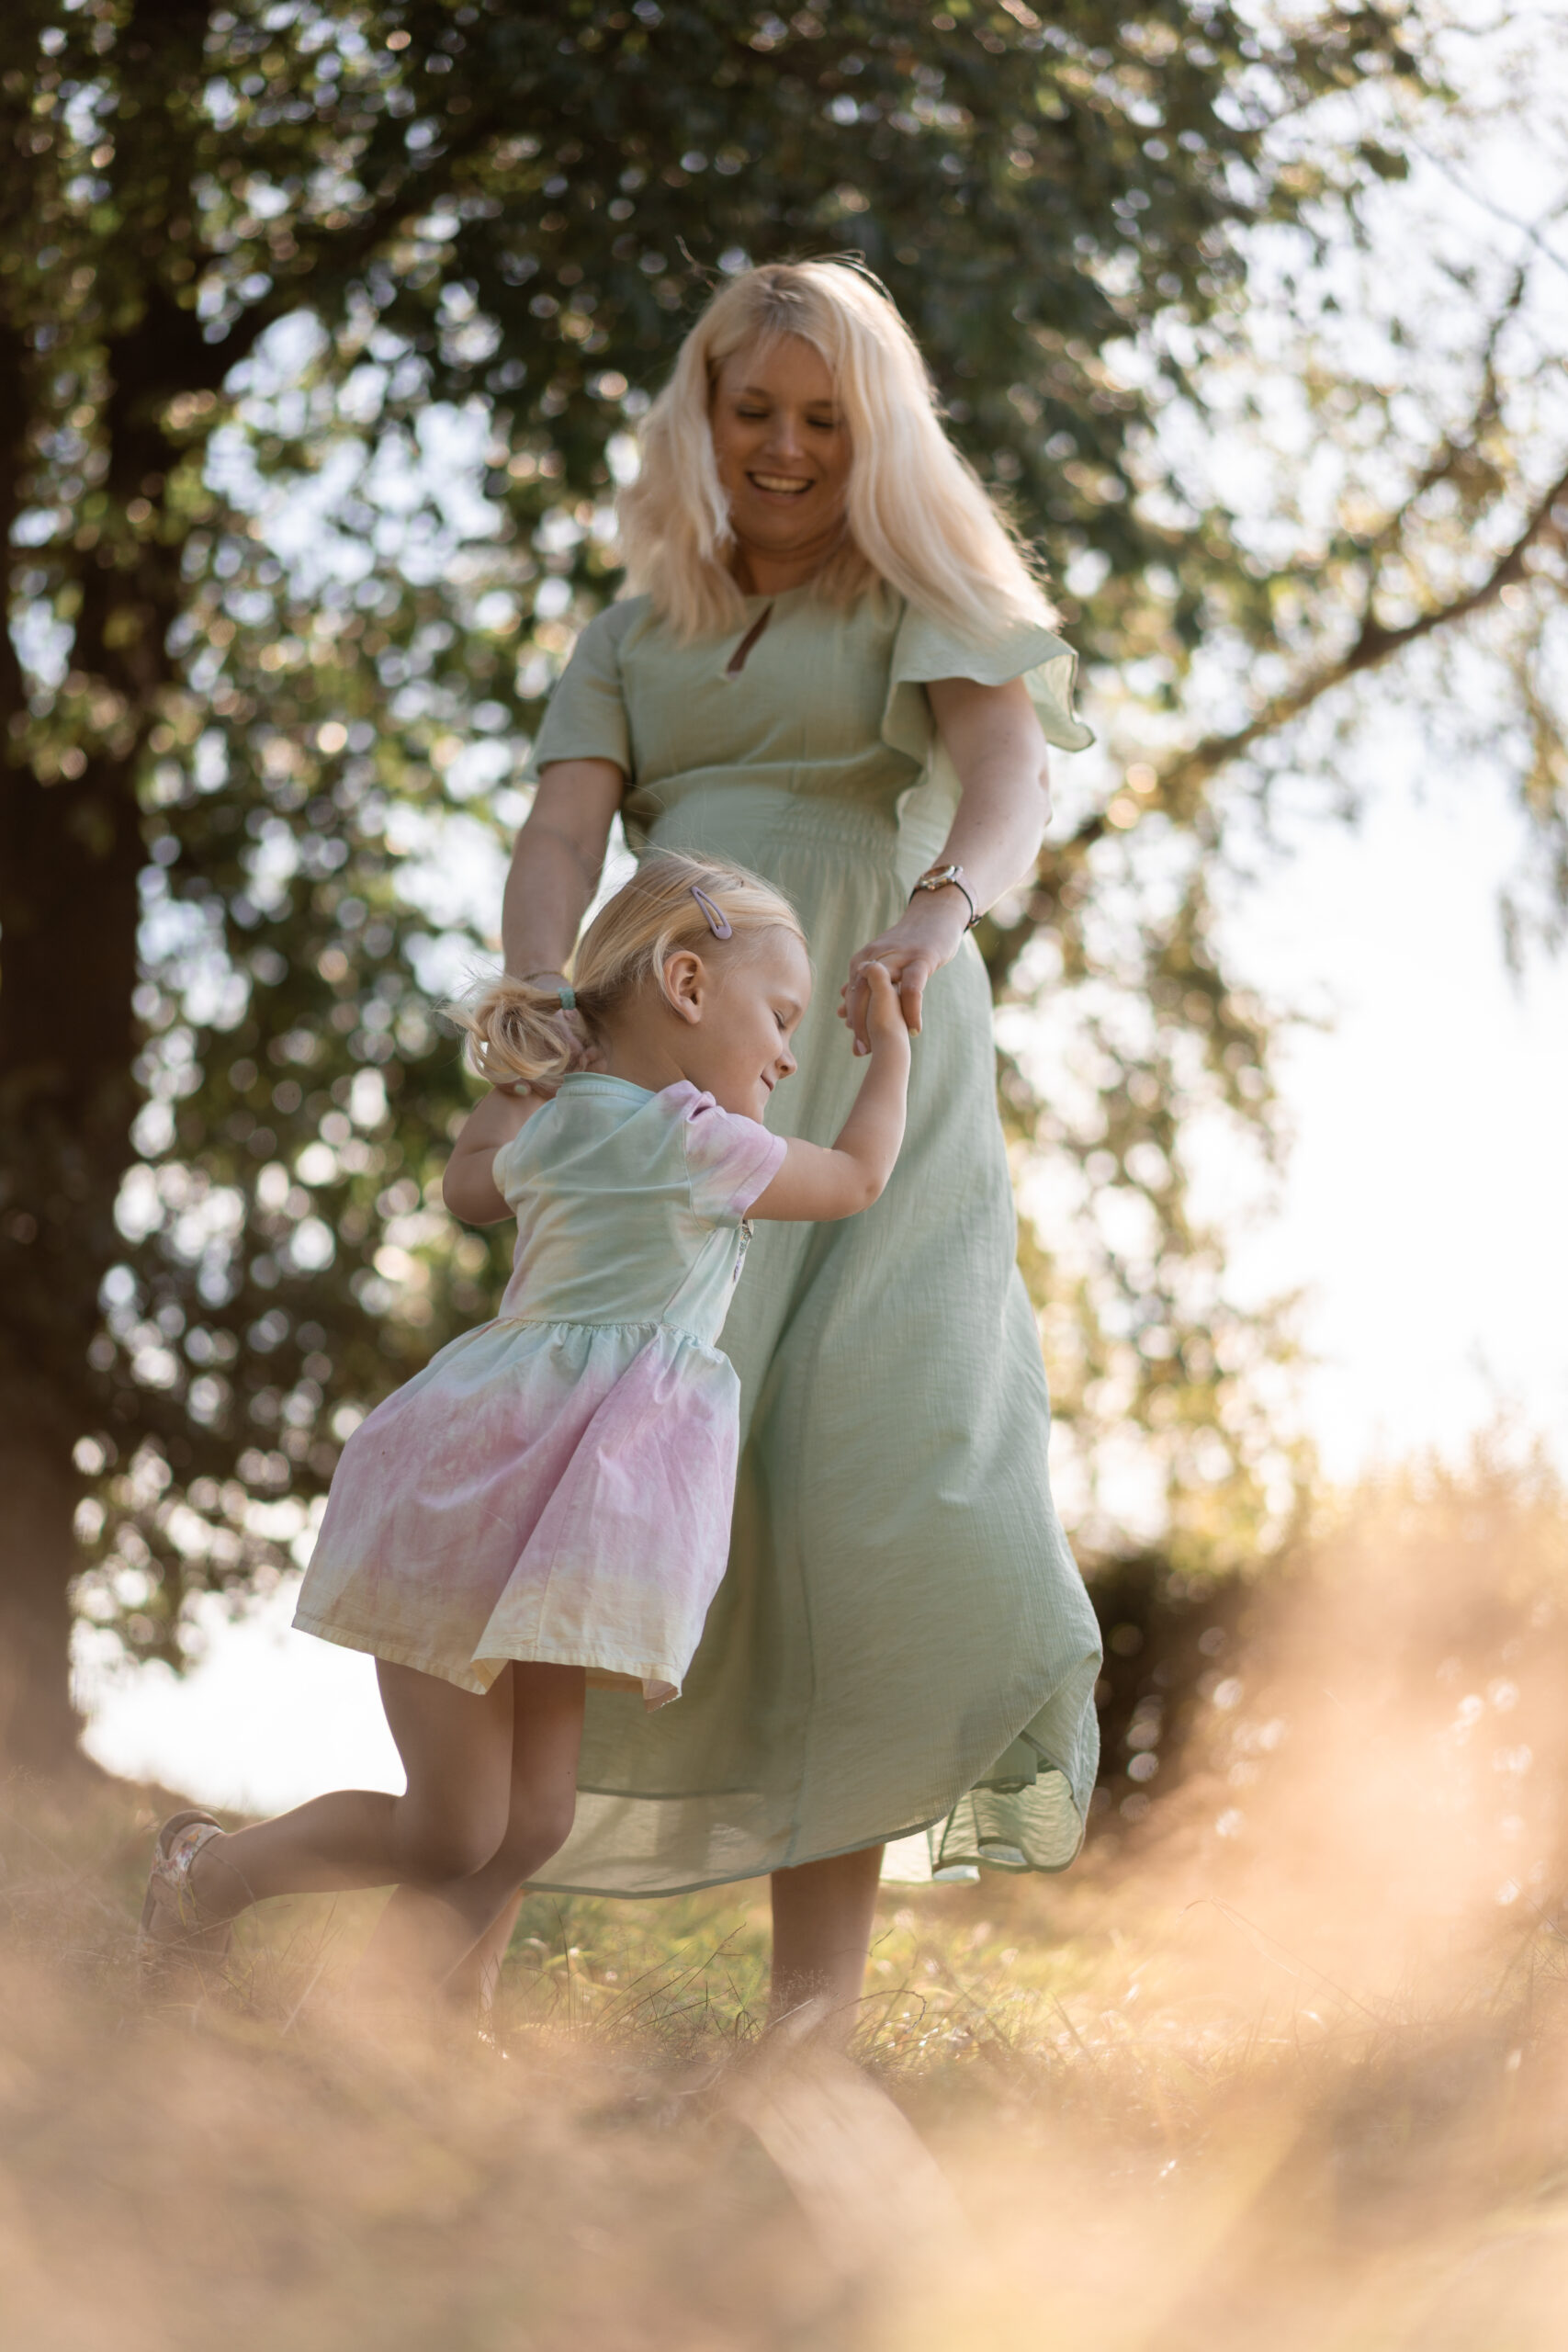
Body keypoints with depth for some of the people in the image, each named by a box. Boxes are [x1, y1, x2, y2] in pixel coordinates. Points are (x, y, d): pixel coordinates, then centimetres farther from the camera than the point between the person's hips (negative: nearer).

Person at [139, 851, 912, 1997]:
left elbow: (472, 1184, 35)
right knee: (449, 1840, -2)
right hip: (489, 1507, -10)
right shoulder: (696, 1144, -13)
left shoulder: (552, 1128, 12)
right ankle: (209, 1871, 17)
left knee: (530, 1827, 6)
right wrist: (893, 1048, 20)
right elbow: (858, 1177, 4)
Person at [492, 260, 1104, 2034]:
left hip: (873, 1076, -3)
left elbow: (1009, 770, -10)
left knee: (872, 1453, -16)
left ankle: (817, 2009, -18)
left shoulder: (927, 603, 10)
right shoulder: (635, 636, 20)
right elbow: (561, 834, 3)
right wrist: (540, 1002, -19)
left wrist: (942, 905, -34)